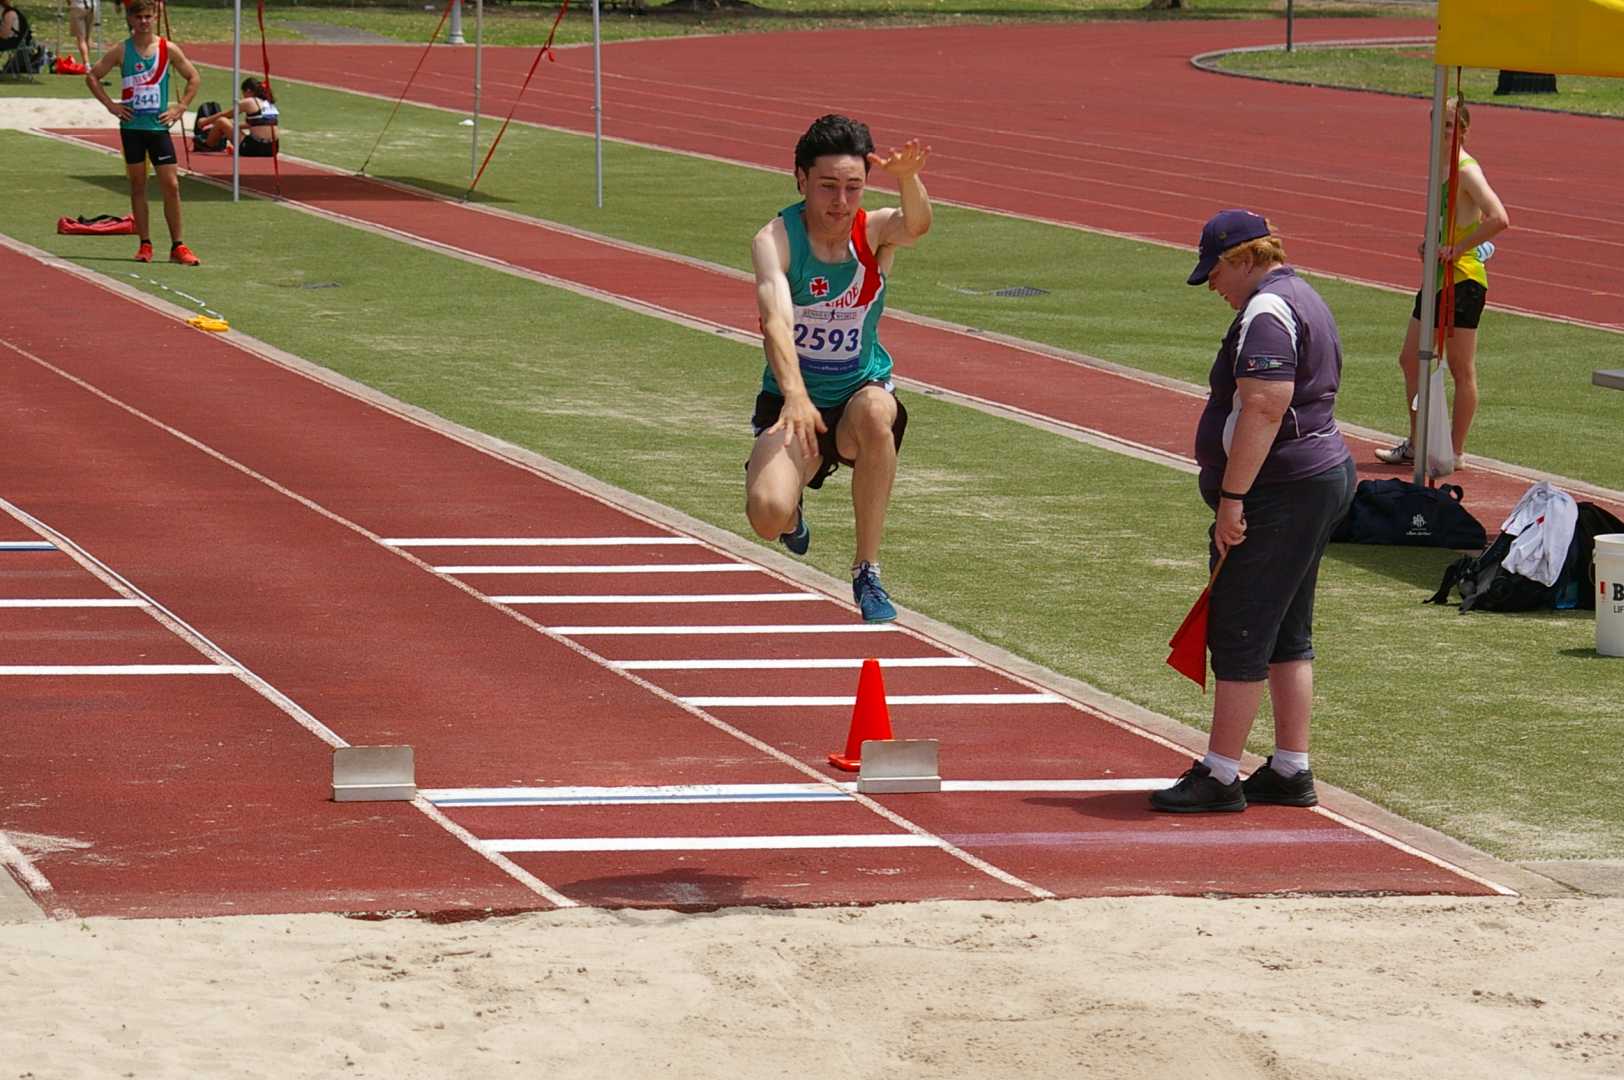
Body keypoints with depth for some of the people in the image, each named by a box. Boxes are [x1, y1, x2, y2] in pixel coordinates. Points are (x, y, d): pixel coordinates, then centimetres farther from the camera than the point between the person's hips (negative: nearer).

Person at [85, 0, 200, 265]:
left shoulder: (168, 50, 0)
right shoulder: (121, 51, 0)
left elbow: (194, 78, 9)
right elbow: (92, 76, 6)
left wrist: (180, 108, 0)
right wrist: (111, 105, -2)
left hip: (158, 125, 0)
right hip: (131, 126, 0)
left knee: (171, 185, -5)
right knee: (138, 186, 5)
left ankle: (177, 246, 2)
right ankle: (145, 245, 11)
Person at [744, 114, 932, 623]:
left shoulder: (875, 232, -11)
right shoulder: (775, 240, -17)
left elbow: (916, 224, -35)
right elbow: (777, 321, -33)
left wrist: (907, 178, -59)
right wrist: (795, 396, -51)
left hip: (860, 394, 1)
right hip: (794, 403, -1)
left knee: (876, 410, -37)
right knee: (768, 516, -26)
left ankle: (867, 573, -21)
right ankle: (792, 515, 18)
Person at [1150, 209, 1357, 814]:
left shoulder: (1266, 312, -17)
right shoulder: (1302, 301, 18)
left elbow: (1264, 408, -27)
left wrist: (1232, 498, -26)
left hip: (1279, 493, -11)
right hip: (1323, 477, 11)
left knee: (1239, 637, -6)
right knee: (1288, 635, 14)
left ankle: (1219, 777, -2)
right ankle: (1291, 770, 18)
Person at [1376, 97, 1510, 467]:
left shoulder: (1467, 170, -15)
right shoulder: (1440, 166, 13)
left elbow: (1499, 218, -27)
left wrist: (1457, 249, -21)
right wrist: (1431, 245, 10)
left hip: (1463, 280, -10)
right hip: (1437, 279, 10)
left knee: (1461, 369, 0)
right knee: (1410, 360, 13)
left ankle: (1455, 451, 7)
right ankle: (1416, 445, 23)